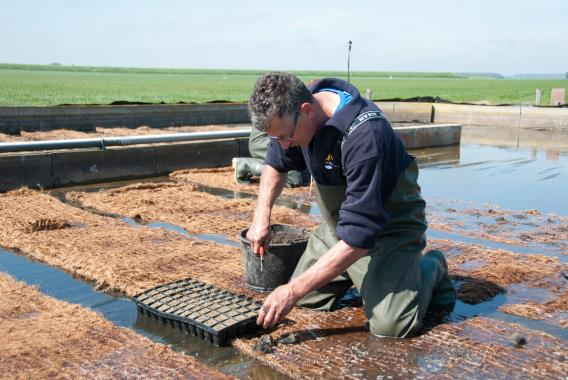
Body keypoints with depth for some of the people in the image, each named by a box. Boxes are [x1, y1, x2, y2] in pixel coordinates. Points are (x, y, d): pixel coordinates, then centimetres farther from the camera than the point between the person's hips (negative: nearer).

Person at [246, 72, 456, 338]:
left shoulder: (364, 135, -36)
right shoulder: (292, 113, -11)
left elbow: (359, 237, -35)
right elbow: (276, 163, 13)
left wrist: (293, 291, -33)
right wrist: (262, 215, -3)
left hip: (388, 223, -7)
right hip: (337, 222, 7)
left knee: (390, 326, -19)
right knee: (307, 299, -1)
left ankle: (431, 269, 11)